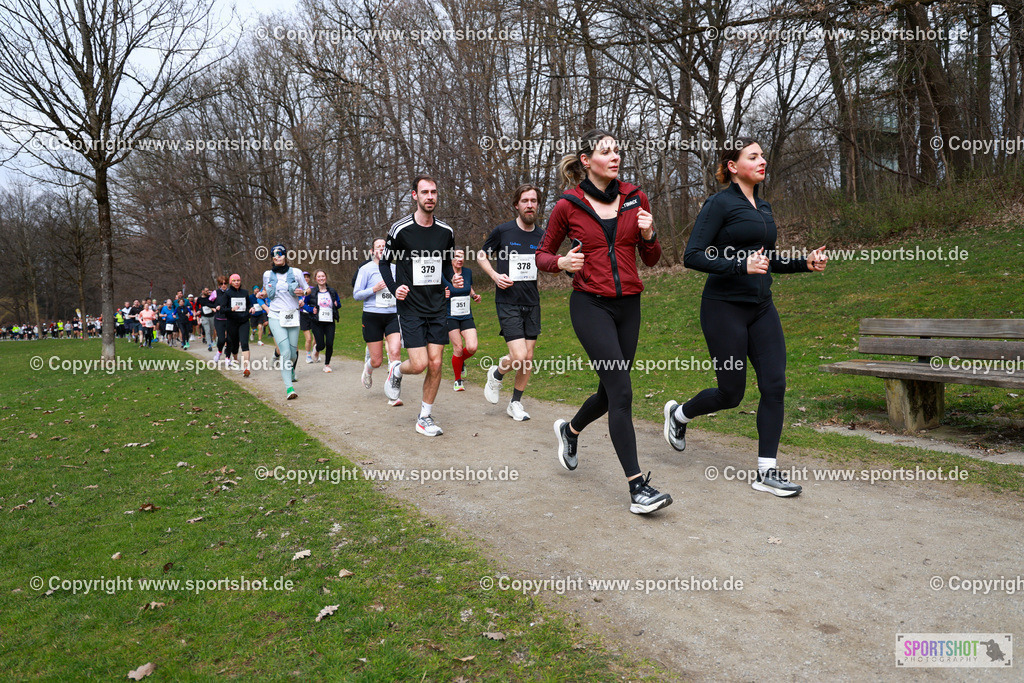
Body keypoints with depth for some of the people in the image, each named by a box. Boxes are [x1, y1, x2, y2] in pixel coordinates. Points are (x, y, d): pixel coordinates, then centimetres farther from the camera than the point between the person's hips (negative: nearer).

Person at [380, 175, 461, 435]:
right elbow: (384, 261, 5)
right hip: (410, 307, -4)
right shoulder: (400, 229, -7)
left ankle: (425, 417, 16)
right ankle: (396, 370, 26)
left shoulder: (446, 231, 5)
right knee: (419, 364, -11)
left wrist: (453, 278, -2)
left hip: (437, 307, 4)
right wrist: (394, 288, -10)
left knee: (435, 364, 0)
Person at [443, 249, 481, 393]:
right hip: (450, 317, -3)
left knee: (472, 348, -13)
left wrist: (474, 295, 1)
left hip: (467, 317, 4)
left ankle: (460, 361, 23)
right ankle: (458, 381, 12)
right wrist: (443, 295, -21)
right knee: (458, 349, -9)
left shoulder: (468, 272, 4)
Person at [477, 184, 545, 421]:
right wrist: (495, 275, -9)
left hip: (532, 303, 4)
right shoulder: (502, 231, -4)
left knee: (529, 358, 5)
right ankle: (497, 374, 19)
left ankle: (515, 403, 22)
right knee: (519, 356, -14)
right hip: (508, 302, -4)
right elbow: (481, 256, 9)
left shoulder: (542, 236, 5)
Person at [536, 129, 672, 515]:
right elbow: (542, 255, 6)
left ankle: (570, 430, 44)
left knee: (610, 392, 12)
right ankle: (637, 486, -8)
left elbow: (651, 259, 11)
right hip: (591, 305, -5)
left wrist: (648, 234, -9)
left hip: (628, 305, 5)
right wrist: (562, 262, -15)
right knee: (621, 391, -14)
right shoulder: (568, 206, -3)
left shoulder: (635, 199, 6)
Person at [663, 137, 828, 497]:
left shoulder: (763, 208, 16)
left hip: (761, 307, 7)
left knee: (774, 385, -2)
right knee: (731, 393, 1)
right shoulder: (720, 203, -8)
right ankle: (678, 414, 30)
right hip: (724, 307, -7)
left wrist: (805, 263, 8)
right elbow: (692, 256, -16)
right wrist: (741, 265, -25)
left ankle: (767, 471, 6)